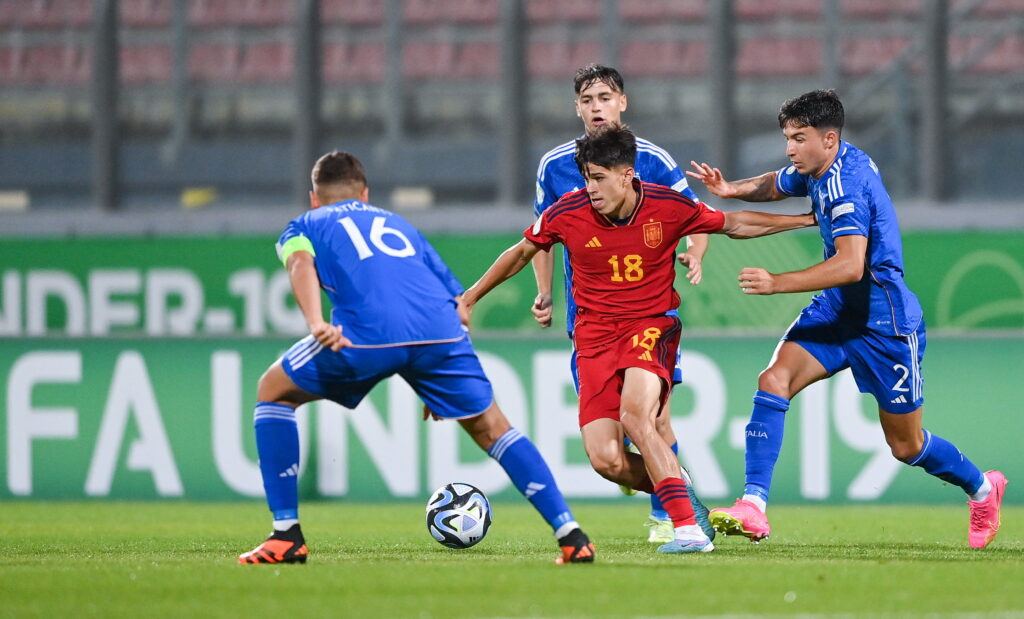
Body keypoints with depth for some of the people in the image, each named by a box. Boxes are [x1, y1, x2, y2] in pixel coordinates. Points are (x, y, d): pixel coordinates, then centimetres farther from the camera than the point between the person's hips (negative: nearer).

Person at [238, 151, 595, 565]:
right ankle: (572, 536, 11)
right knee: (491, 429, 20)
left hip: (367, 332, -3)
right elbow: (460, 308, 34)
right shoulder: (399, 226, 40)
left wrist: (315, 323, -15)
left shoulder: (305, 226, 29)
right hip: (440, 329, 3)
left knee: (273, 390, 20)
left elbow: (301, 262, 2)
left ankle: (286, 536, 13)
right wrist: (439, 389, 41)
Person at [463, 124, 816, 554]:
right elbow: (522, 252, 11)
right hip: (595, 336, 2)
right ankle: (683, 501, 10)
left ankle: (689, 530, -31)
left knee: (634, 416, -32)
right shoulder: (568, 213, -8)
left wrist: (807, 219, 9)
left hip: (652, 325, -2)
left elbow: (733, 225, 8)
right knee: (606, 460, -15)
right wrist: (469, 298, 13)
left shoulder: (669, 208, -10)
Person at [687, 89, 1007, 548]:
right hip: (837, 310, 8)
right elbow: (777, 185, 24)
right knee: (775, 379, -16)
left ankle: (981, 488, 36)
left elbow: (850, 265, -37)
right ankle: (753, 508, -22)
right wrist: (734, 189, 2)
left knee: (906, 446, 7)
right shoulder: (819, 169, 1)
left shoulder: (845, 184, -26)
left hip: (884, 321, -8)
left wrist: (777, 283, -40)